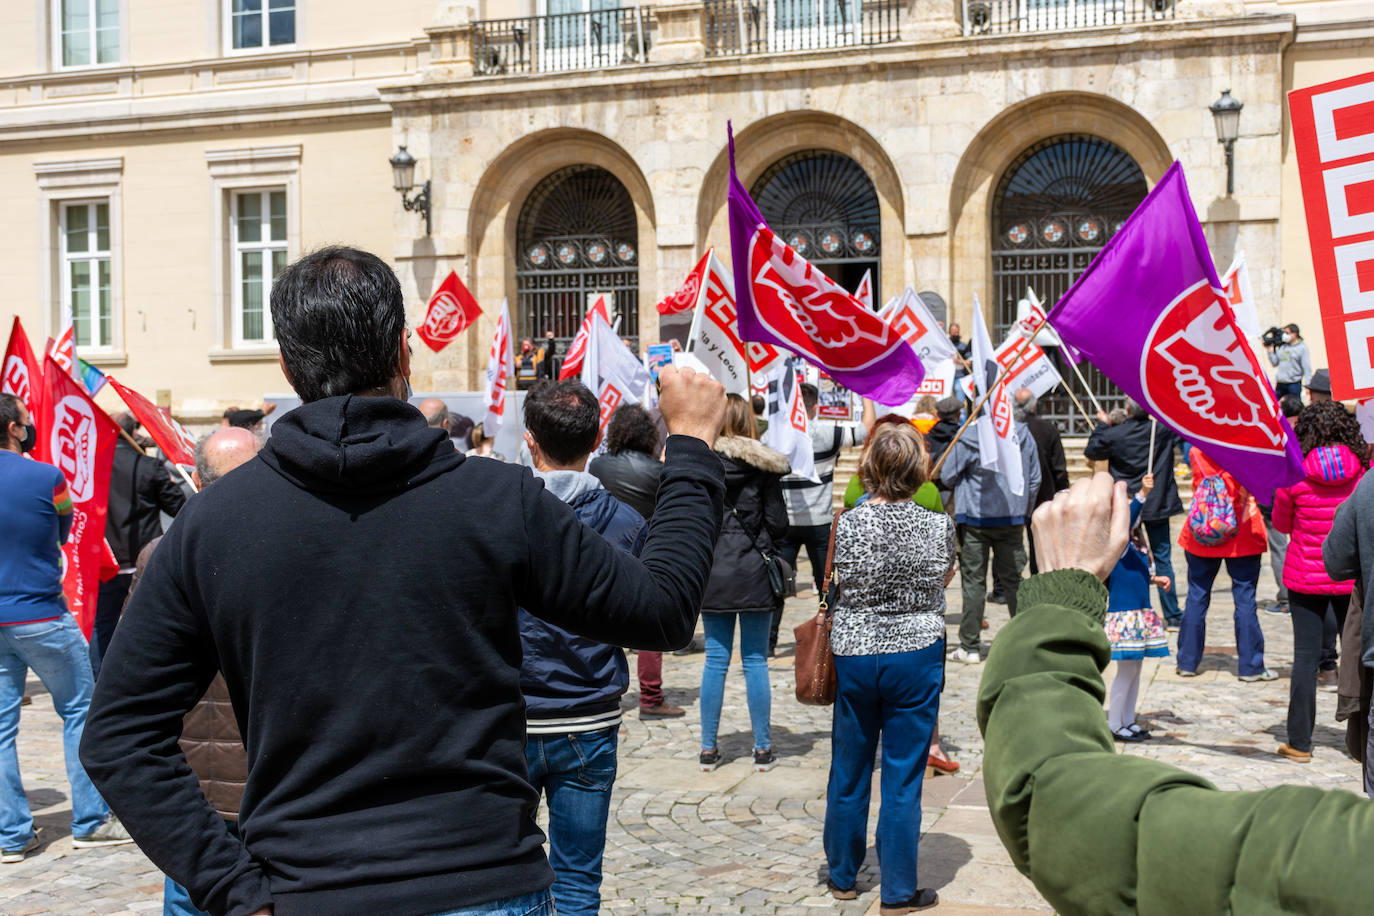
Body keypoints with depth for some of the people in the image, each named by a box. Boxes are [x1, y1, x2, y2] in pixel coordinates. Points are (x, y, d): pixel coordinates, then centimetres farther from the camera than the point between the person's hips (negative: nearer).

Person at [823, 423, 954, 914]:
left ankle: (842, 876, 31)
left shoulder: (847, 524, -12)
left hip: (854, 656, 1)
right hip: (916, 656, -1)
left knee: (849, 770, 16)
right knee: (904, 776, 7)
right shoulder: (938, 526, -10)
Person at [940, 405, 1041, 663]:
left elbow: (947, 477, -4)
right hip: (1011, 519, 3)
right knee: (1012, 579, 11)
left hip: (975, 518, -3)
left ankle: (970, 647, 5)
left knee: (974, 582, 3)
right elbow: (1034, 480, 8)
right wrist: (1022, 513, 19)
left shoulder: (968, 436, -12)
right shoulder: (1022, 434, -1)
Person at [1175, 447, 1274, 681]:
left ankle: (1187, 662, 16)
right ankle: (1250, 666, 10)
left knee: (1197, 596, 11)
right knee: (1244, 598, 5)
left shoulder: (1196, 450, -7)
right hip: (1242, 537, -3)